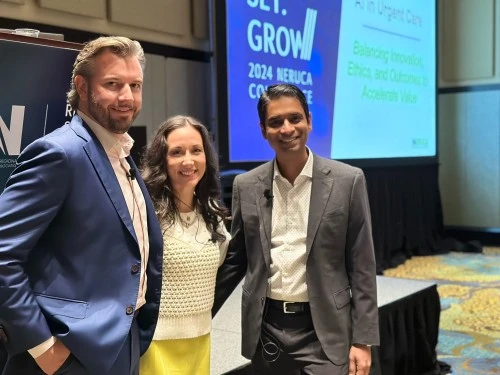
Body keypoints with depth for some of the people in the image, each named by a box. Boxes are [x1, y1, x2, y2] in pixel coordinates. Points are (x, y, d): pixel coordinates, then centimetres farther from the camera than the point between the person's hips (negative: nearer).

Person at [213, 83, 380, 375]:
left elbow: (362, 267, -4)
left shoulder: (347, 181, -5)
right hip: (266, 329, 3)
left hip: (324, 330, -2)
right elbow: (235, 259, 9)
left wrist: (362, 339, -6)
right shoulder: (246, 186, 2)